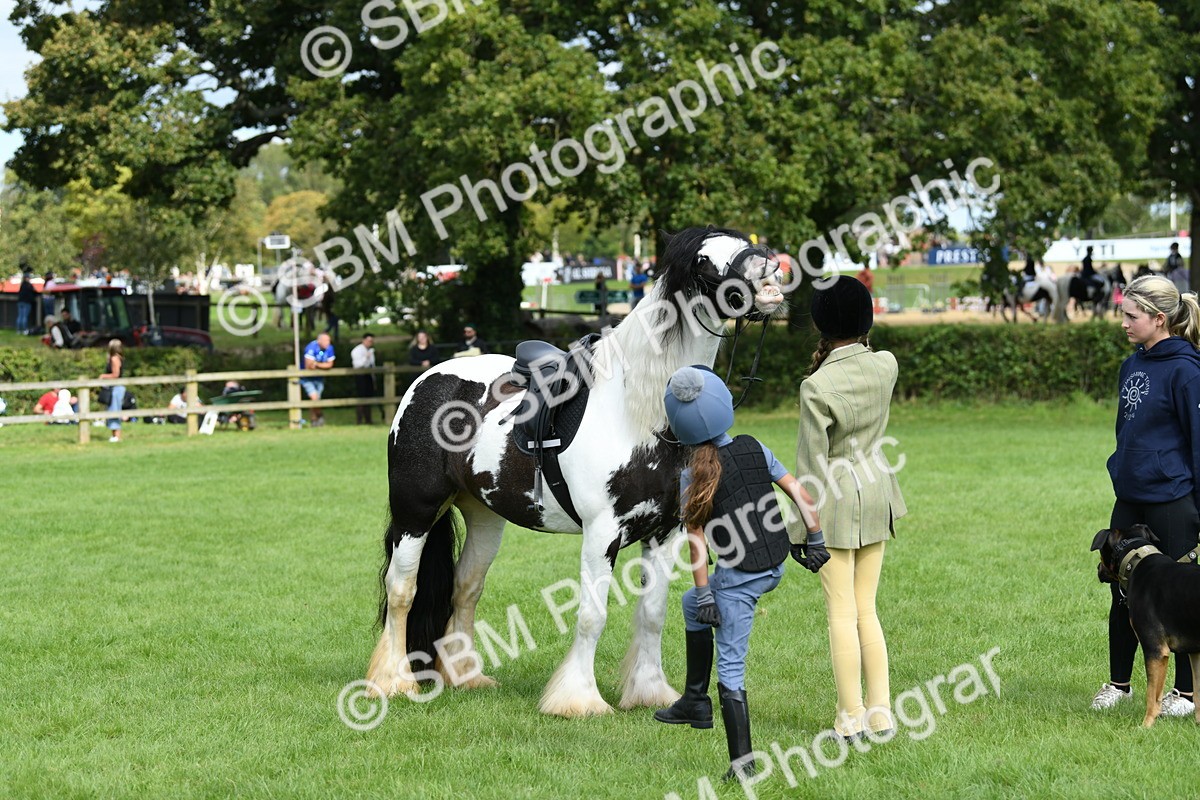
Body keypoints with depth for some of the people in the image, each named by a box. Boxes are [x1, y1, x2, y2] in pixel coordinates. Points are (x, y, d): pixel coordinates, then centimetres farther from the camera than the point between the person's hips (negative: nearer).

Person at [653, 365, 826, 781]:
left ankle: (742, 760, 5)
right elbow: (800, 493, 1)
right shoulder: (754, 448, 0)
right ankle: (695, 701, 34)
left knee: (730, 670, 4)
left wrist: (704, 593, -9)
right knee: (691, 605, 29)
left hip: (739, 578, -7)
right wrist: (815, 540, 10)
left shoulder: (693, 475, -13)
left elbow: (696, 539, -13)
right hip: (776, 567, 7)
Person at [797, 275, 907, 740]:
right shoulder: (886, 366, -4)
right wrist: (829, 360, 8)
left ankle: (851, 717, 4)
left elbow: (812, 461, -15)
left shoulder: (817, 386, -19)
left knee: (842, 614, 1)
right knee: (867, 609, 14)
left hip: (836, 499, -5)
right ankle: (881, 712, 12)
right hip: (877, 492, 6)